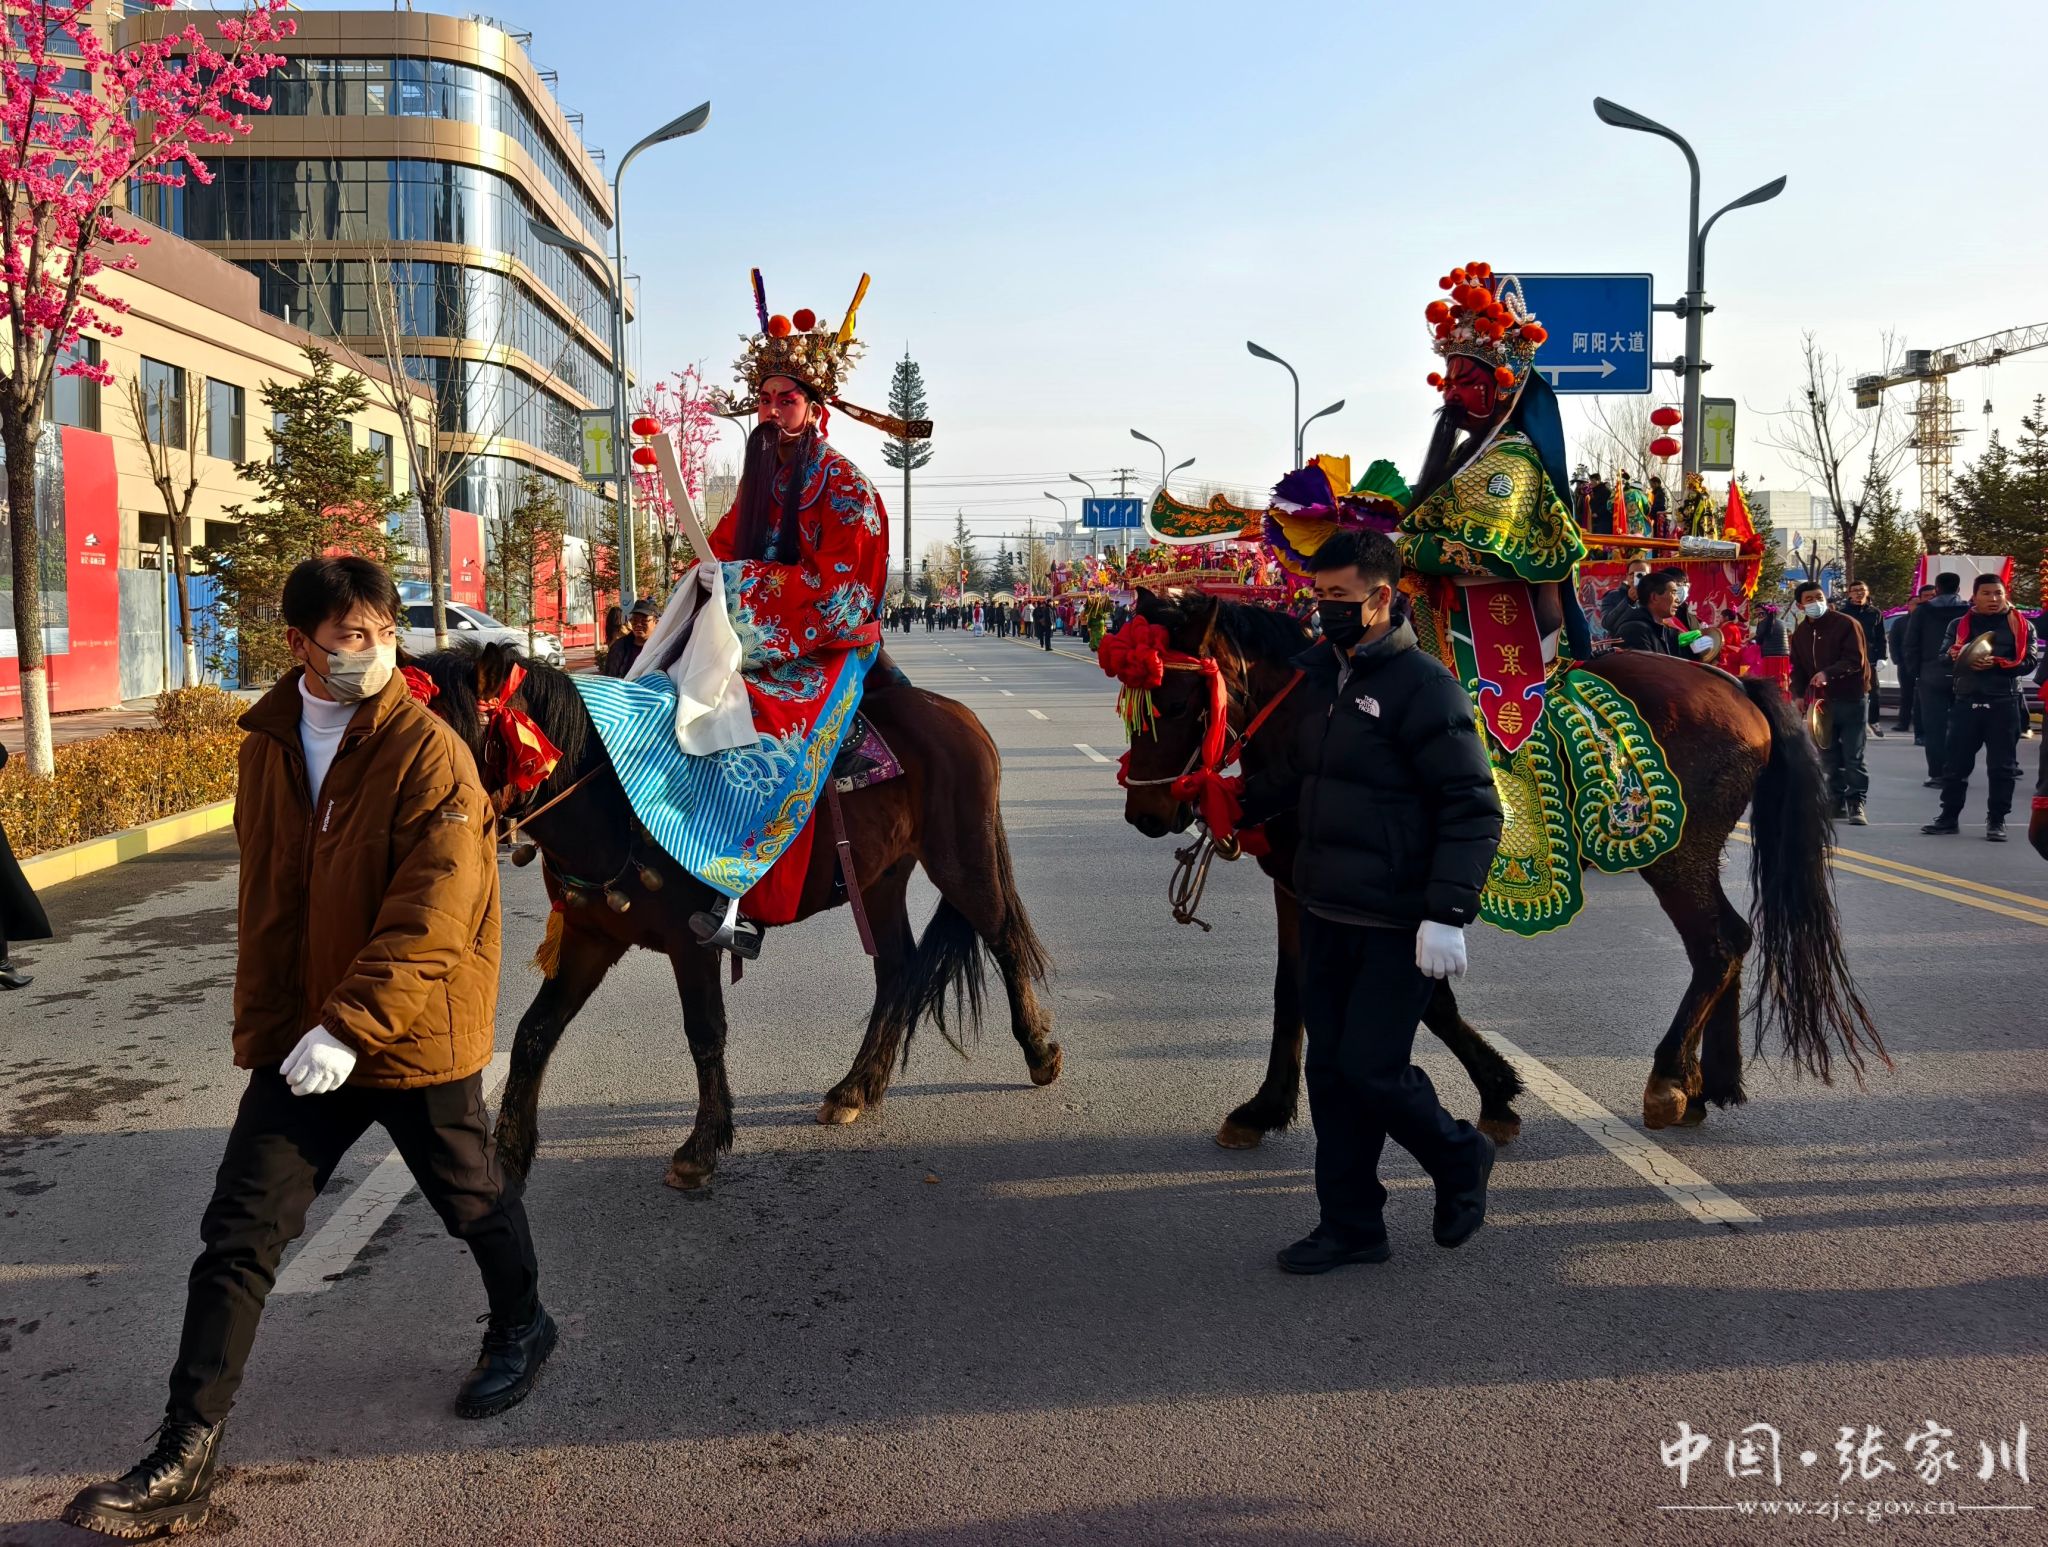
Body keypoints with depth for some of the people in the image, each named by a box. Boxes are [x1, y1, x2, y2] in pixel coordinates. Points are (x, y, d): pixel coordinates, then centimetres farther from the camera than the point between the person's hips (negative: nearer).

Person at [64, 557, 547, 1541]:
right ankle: (184, 1459, 11)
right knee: (238, 1233, 2)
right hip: (302, 1039, 5)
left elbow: (432, 912, -22)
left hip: (415, 1037, -4)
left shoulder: (428, 751, -15)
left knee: (472, 1202, 15)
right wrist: (262, 1023, 9)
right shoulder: (268, 748, 4)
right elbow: (264, 901, 12)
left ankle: (520, 1329, 44)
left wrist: (351, 1023, -27)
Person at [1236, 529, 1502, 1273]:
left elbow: (1472, 809, -18)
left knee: (1371, 1068, -4)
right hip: (1325, 915, 8)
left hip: (1396, 928, -8)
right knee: (1330, 1070, 12)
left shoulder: (1422, 685, -14)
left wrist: (1446, 914, -24)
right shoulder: (1321, 674, 10)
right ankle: (1350, 1225, 25)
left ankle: (1459, 1157, 25)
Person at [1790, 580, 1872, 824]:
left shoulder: (1846, 624, -8)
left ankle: (1856, 805, 0)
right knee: (1830, 757, 10)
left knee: (1853, 757, -5)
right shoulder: (1800, 633, 10)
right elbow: (1798, 668, 16)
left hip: (1851, 699, -5)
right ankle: (1837, 802, 20)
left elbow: (1855, 660, -16)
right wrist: (1800, 695, 3)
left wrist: (1828, 673, -29)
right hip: (1820, 701, 5)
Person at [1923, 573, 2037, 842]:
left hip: (2004, 704, -1)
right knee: (1957, 762, 3)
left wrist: (1996, 663, -16)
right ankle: (1949, 817, 12)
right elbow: (1945, 657, 4)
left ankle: (1996, 821, 9)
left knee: (2002, 766, 2)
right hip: (1967, 702, 1)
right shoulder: (1959, 625, 11)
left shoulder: (2021, 625, 6)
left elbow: (2027, 662, -2)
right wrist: (1961, 659, -17)